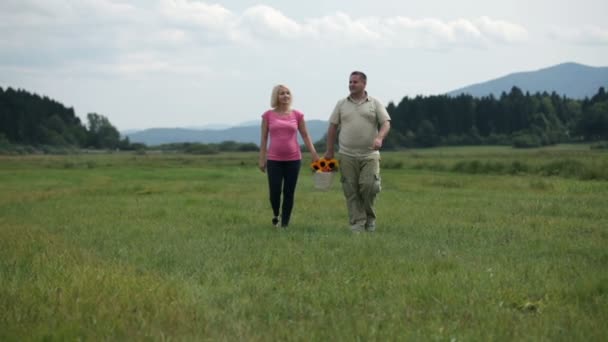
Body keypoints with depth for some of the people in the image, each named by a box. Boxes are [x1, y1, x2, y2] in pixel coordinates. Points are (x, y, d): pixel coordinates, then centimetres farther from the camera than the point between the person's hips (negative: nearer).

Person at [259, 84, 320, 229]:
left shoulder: (297, 115, 4)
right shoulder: (268, 115, 1)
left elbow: (305, 136, 7)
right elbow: (264, 138, 5)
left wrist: (314, 155, 0)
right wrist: (262, 159, 2)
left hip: (293, 159, 1)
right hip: (274, 160, -1)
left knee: (289, 193, 2)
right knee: (274, 192, -4)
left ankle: (285, 224, 11)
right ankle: (276, 215, 26)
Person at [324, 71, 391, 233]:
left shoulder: (375, 103, 6)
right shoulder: (342, 104, 10)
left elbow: (386, 123, -2)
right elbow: (333, 127, 12)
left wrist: (379, 137, -22)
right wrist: (330, 151, 9)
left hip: (369, 155, -1)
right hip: (347, 156, 2)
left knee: (369, 186, -13)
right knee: (351, 192, -2)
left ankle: (370, 218, 10)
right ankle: (357, 225, 1)